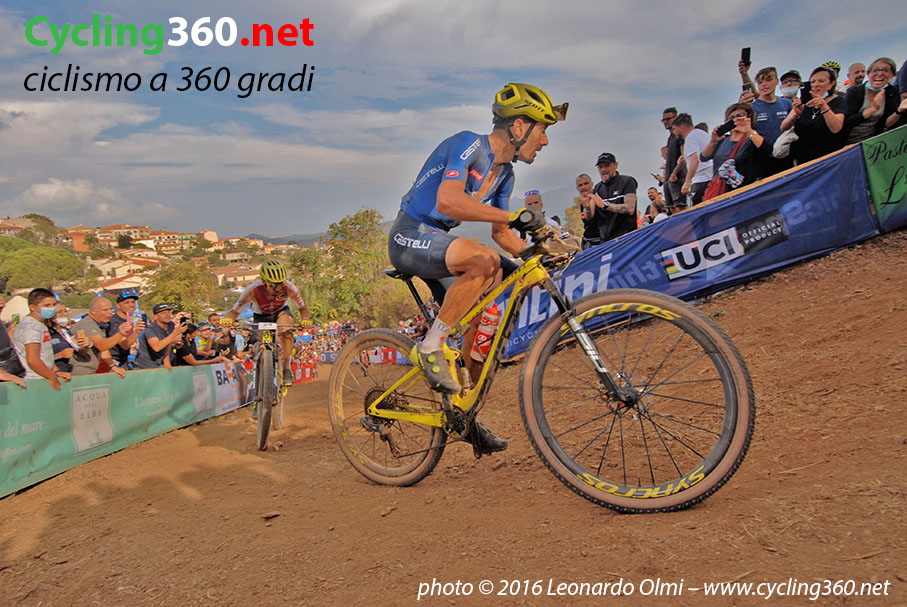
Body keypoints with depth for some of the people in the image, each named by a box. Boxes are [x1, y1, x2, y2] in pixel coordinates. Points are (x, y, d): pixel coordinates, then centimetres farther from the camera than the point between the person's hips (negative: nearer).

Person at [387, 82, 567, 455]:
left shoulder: (504, 173, 10)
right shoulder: (469, 145, -18)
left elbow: (500, 232, 17)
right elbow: (447, 201, -35)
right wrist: (514, 216, -39)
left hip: (437, 242, 9)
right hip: (410, 237, -9)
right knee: (485, 261, -33)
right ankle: (430, 348, -22)